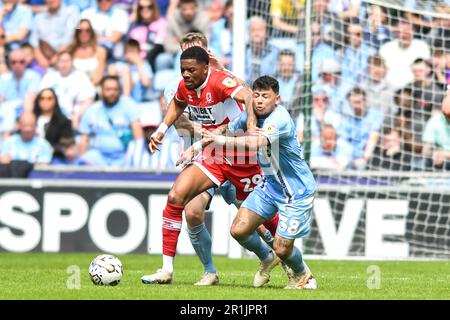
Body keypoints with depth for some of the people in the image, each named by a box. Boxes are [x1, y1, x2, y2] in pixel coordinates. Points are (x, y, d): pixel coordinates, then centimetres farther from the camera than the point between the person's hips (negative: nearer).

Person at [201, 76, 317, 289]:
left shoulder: (280, 119, -28)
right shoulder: (251, 115, -4)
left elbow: (257, 142, -45)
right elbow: (228, 130, 11)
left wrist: (223, 140, -52)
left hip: (296, 191, -7)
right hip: (270, 185, 7)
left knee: (282, 249, -5)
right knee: (239, 230, -4)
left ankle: (302, 275, 30)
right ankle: (267, 259, 27)